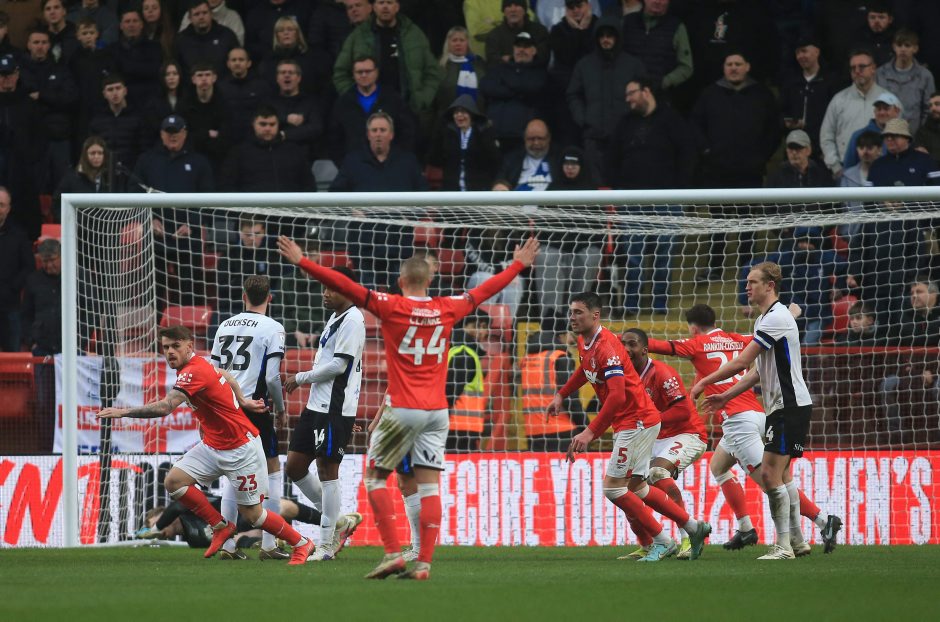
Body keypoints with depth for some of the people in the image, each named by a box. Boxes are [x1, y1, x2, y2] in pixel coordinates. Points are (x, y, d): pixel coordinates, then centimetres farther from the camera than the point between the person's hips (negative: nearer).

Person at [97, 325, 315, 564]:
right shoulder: (198, 364, 3)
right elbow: (226, 376, 21)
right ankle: (220, 526, 8)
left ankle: (301, 544, 19)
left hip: (240, 449, -9)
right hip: (212, 445, 9)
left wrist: (123, 412, -35)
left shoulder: (194, 372, -26)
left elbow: (164, 407, -37)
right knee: (174, 481, -7)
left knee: (250, 513, -2)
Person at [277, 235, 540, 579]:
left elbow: (345, 286, -10)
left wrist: (301, 261, -7)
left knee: (375, 477, 8)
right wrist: (519, 264, 34)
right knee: (429, 485, 3)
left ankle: (393, 554, -3)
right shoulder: (447, 309, 4)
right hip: (437, 411, 4)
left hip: (402, 409, -4)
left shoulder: (391, 307, -7)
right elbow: (484, 291, 19)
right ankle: (424, 562, -3)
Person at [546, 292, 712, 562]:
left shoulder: (606, 347, -23)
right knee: (636, 487, 15)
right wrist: (561, 395, 27)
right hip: (638, 421, 10)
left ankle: (662, 542, 2)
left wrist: (590, 432, -36)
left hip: (637, 422, -10)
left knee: (613, 487, -8)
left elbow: (617, 395, -33)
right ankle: (693, 527, 24)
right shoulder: (584, 342, 6)